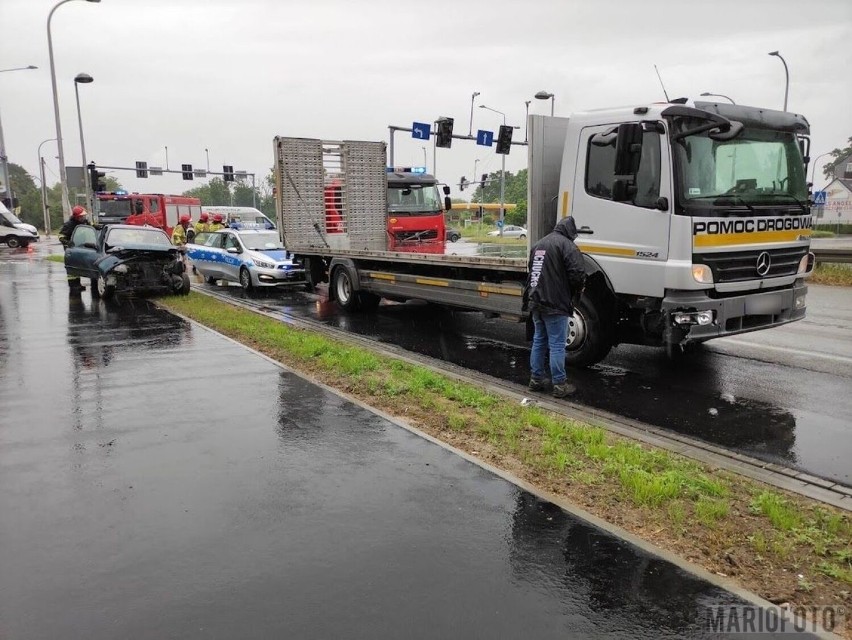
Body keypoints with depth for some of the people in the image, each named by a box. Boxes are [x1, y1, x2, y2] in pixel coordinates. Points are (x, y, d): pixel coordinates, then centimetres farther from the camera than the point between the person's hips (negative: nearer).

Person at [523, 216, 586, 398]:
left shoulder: (539, 244, 16)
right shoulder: (567, 245, -11)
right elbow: (578, 273, -19)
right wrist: (575, 293, 0)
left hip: (535, 301, 8)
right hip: (555, 303, -8)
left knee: (539, 341, 16)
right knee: (557, 345, -2)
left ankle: (536, 379, 22)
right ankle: (559, 385, 4)